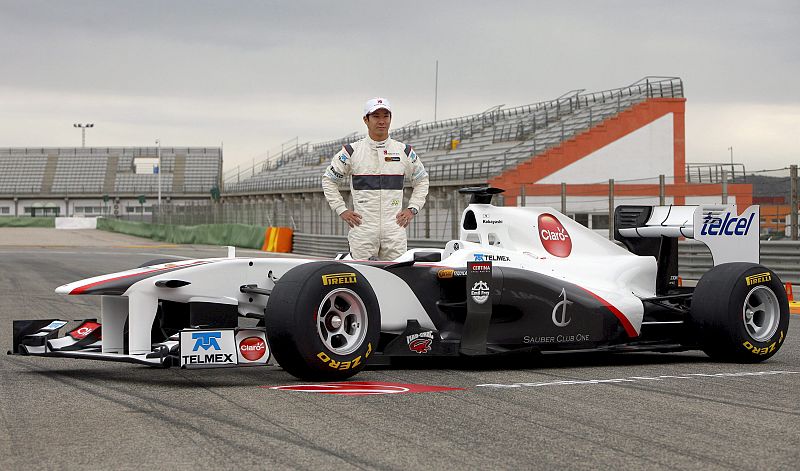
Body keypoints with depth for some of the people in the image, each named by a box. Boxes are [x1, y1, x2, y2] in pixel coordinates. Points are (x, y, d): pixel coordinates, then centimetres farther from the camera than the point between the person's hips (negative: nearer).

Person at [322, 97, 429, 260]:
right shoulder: (352, 152, 5)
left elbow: (422, 180, 23)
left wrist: (412, 209, 10)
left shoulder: (404, 151, 10)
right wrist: (341, 210, 4)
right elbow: (328, 180, 13)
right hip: (363, 227, -2)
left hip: (395, 227, 2)